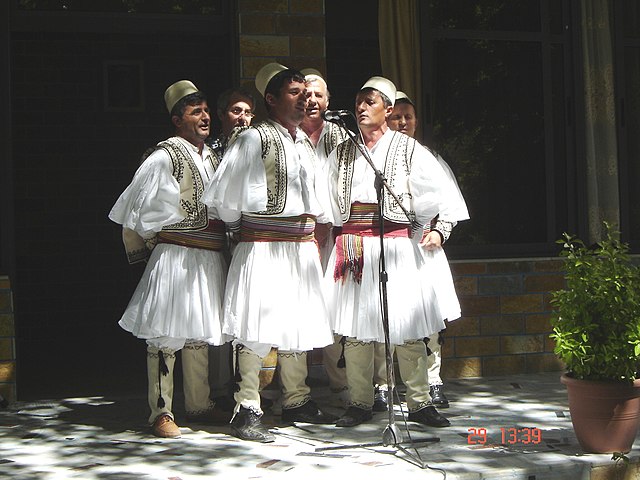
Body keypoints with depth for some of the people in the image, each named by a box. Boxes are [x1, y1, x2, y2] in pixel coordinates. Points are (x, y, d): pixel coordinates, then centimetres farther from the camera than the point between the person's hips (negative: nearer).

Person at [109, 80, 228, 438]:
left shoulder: (212, 158, 15)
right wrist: (152, 244, 1)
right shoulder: (165, 157, -8)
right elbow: (137, 208, -7)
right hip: (175, 257, -8)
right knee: (167, 335, -7)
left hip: (210, 258, 8)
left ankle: (199, 405, 24)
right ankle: (162, 413, -3)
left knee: (199, 333, 15)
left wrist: (223, 241, 16)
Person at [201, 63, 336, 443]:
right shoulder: (254, 139, -8)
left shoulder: (306, 142, 15)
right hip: (263, 248, -8)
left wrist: (318, 220, 20)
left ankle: (296, 401, 27)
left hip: (302, 246, 8)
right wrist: (241, 227, 6)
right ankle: (247, 412, -2)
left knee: (298, 324, 14)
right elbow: (224, 196, -6)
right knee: (257, 329, -7)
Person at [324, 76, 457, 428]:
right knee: (355, 327, 2)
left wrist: (435, 228, -10)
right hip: (352, 245, 3)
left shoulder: (408, 149, 6)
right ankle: (360, 403, 11)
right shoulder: (342, 153, 15)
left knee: (408, 328, -3)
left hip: (396, 242, -3)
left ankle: (419, 402, 6)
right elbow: (328, 200, 18)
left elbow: (436, 194, 0)